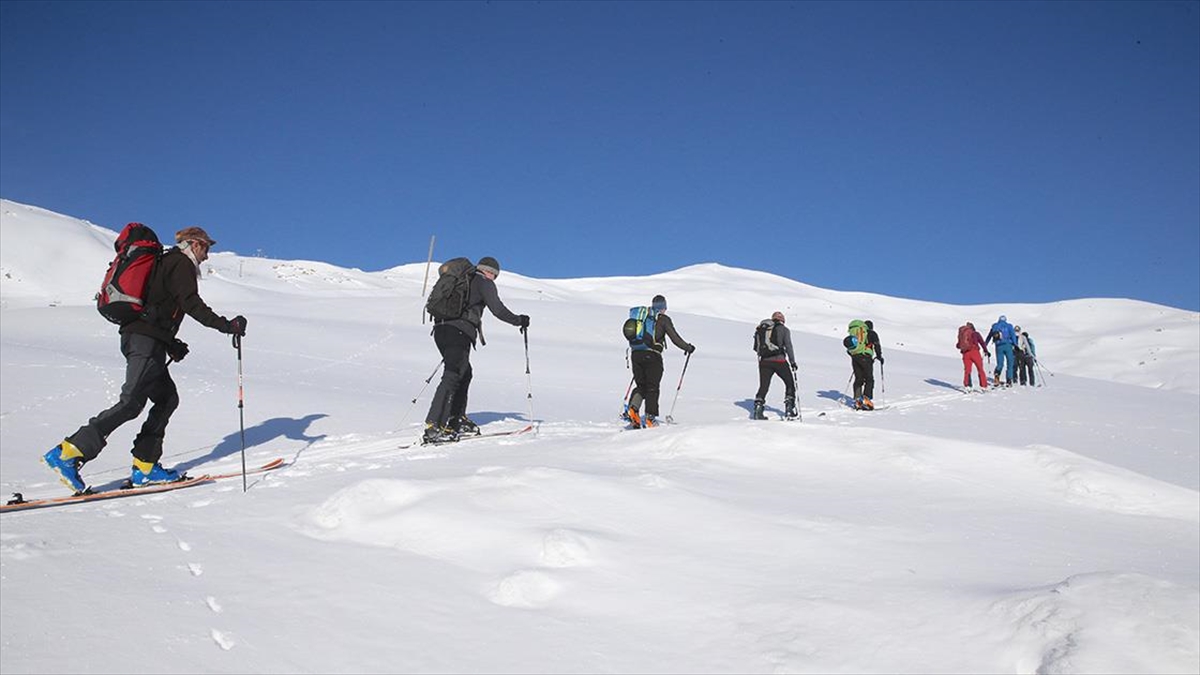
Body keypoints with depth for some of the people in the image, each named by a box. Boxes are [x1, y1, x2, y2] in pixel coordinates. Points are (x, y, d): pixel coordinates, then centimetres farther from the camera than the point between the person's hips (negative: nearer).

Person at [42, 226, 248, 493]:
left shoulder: (166, 262, 27)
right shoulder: (181, 264, -2)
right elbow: (191, 304, -16)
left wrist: (171, 344, 26)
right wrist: (226, 325, -14)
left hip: (135, 337, 10)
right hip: (147, 342, -10)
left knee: (167, 398, 10)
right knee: (131, 402, -15)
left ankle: (144, 466, 4)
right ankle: (68, 452, -19)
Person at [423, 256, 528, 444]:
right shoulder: (484, 282, 5)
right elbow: (497, 309, -4)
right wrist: (519, 320, 8)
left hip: (441, 329, 9)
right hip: (459, 332, -9)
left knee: (464, 373, 21)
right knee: (452, 376, -14)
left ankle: (457, 420, 21)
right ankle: (433, 427, -23)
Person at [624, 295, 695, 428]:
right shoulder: (663, 319, 1)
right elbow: (675, 338, -2)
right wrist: (688, 348, 13)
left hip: (635, 354, 5)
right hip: (652, 356, -4)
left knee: (641, 386, 14)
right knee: (652, 388, 5)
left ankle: (632, 408, -10)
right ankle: (650, 418, 2)